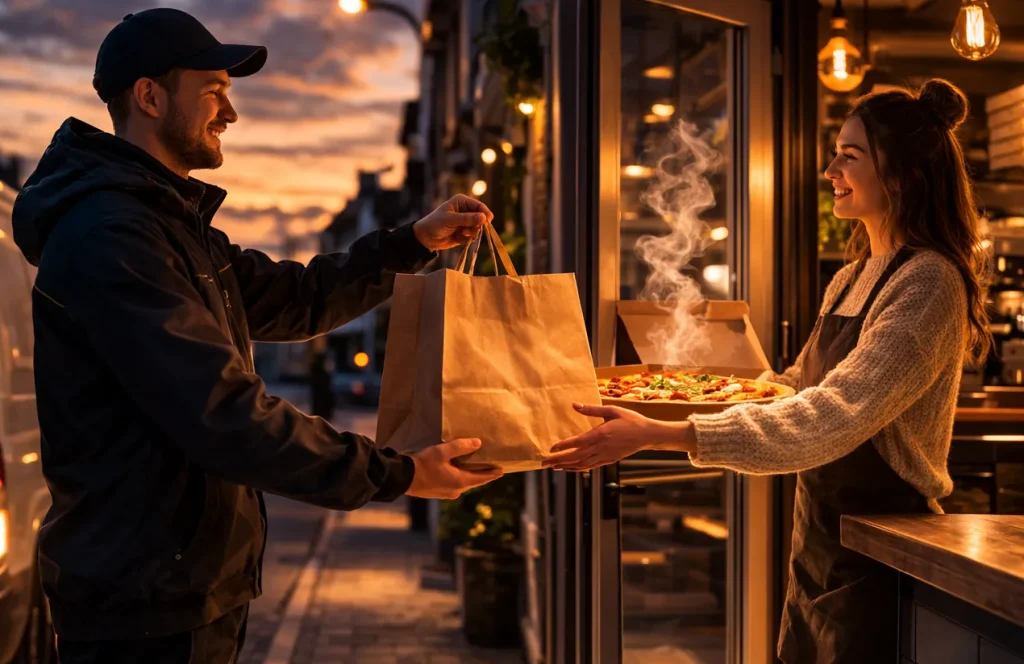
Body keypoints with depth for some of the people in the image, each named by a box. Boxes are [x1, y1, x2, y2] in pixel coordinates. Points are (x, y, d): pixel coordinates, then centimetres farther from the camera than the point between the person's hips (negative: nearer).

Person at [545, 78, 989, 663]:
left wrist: (660, 434, -32)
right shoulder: (851, 280, 10)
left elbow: (831, 419, -28)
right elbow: (802, 387, 19)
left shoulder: (928, 283, -19)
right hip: (819, 539, 8)